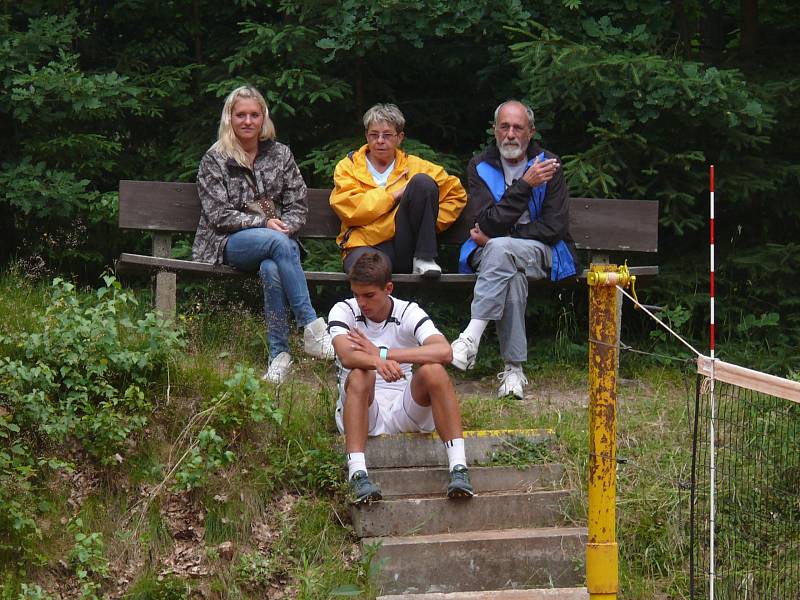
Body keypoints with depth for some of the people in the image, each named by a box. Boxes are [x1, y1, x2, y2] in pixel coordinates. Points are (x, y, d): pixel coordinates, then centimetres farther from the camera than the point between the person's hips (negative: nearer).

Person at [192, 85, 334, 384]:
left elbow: (298, 206, 12)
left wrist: (286, 226, -10)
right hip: (230, 244, -2)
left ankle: (279, 354, -35)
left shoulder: (280, 154, 13)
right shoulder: (215, 160, 4)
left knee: (272, 269, -37)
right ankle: (312, 327, -40)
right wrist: (264, 222, -12)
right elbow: (219, 215, -3)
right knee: (278, 242, -37)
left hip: (277, 240, 2)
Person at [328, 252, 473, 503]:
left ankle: (458, 468, -34)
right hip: (362, 415, -1)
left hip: (406, 414, 1)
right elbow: (346, 356, -23)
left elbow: (443, 352, -22)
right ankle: (357, 474, -44)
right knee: (359, 376, -31)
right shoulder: (343, 311, -2)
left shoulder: (409, 313, -2)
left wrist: (382, 353, -26)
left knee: (432, 371, -26)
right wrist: (377, 362, -46)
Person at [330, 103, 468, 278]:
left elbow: (457, 192, 24)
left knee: (422, 181, -17)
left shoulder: (413, 166, 21)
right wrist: (396, 194, -3)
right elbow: (350, 209, -2)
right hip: (366, 244, -4)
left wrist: (432, 221, 8)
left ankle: (424, 259, -16)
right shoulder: (348, 167, 16)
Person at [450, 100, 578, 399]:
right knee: (513, 276, -37)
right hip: (489, 251, 1)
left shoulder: (547, 165, 3)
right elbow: (491, 222, -10)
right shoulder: (480, 167, 4)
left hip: (540, 252, -1)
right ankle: (513, 368, -38)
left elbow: (555, 227, -4)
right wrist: (525, 184, -20)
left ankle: (471, 338, -43)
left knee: (499, 249, -36)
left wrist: (496, 237, -9)